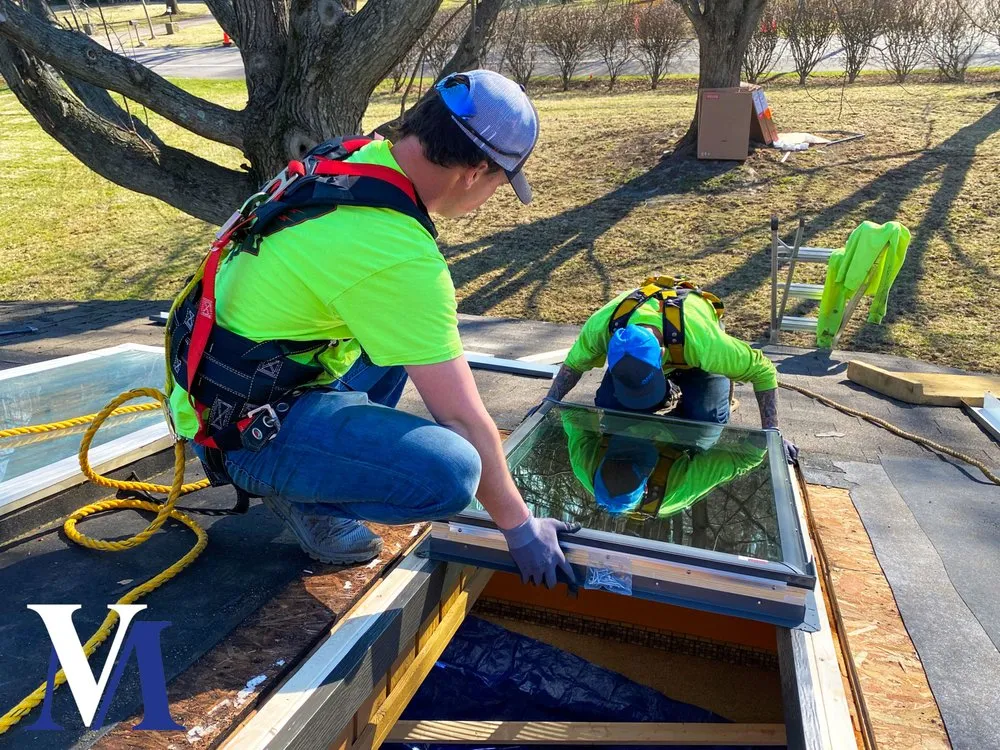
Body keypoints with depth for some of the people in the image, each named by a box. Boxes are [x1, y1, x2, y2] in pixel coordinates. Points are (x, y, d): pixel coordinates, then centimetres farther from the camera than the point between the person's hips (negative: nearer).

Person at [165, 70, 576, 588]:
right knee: (451, 473, -24)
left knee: (405, 327, 18)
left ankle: (337, 447, 16)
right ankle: (300, 491, 2)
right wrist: (519, 525, -7)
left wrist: (440, 335, 30)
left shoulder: (355, 155, -2)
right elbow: (462, 417, -21)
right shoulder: (399, 256, -28)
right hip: (240, 428, -9)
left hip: (228, 371, 9)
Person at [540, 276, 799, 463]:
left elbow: (763, 371, -33)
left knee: (706, 420, -25)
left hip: (695, 363, -3)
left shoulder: (702, 341, -48)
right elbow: (574, 364, -16)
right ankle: (667, 395, 13)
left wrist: (771, 433, -31)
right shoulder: (601, 325, -40)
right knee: (607, 406, -15)